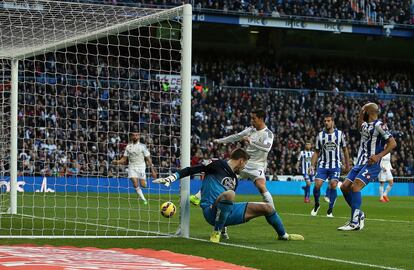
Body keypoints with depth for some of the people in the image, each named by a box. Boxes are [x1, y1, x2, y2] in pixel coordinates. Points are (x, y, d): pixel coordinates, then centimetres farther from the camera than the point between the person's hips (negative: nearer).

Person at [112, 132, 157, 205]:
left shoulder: (142, 146, -3)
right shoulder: (128, 147, 6)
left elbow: (148, 159, -2)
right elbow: (124, 159, 10)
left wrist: (152, 170, -6)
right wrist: (117, 162, -9)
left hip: (141, 167, -2)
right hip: (132, 167, 2)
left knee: (143, 185, -9)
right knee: (135, 184, -14)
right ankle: (143, 199, -2)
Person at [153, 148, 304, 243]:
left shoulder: (234, 179, 22)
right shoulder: (217, 165, -2)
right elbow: (192, 170, -6)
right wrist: (170, 178, -19)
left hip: (227, 213, 8)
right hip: (211, 212, -8)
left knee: (267, 207, 7)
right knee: (229, 194, -41)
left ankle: (283, 235, 31)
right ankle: (216, 233, -24)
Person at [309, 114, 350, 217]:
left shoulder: (340, 134, 1)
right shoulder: (320, 135, 5)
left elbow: (345, 150, 10)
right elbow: (317, 152, 10)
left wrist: (347, 165, 10)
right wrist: (312, 165, 0)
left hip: (335, 165, -1)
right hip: (323, 165, 1)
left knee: (333, 185, -16)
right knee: (317, 184, -13)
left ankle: (330, 210, -4)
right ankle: (316, 204, 13)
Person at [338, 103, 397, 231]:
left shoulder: (379, 126, -10)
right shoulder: (365, 125, 16)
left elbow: (392, 143, -13)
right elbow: (360, 125, 42)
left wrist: (379, 156, -23)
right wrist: (361, 113, 23)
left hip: (371, 164, -9)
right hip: (360, 163, 9)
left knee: (355, 187, -22)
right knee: (344, 187, 3)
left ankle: (355, 222, -19)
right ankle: (359, 214, 16)